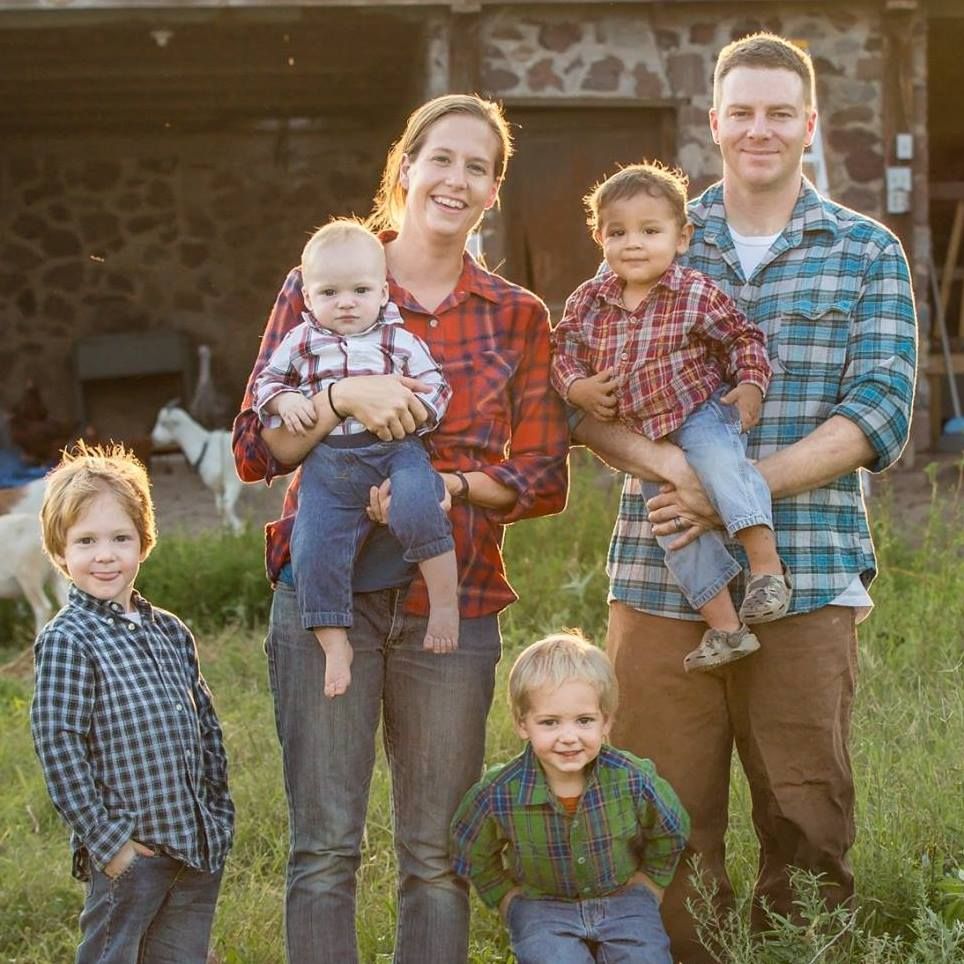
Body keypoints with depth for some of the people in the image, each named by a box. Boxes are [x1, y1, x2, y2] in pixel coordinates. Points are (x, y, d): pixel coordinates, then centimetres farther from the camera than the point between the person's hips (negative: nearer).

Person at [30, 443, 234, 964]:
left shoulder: (171, 633, 12)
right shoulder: (66, 641, -9)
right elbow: (57, 746, -13)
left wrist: (219, 817, 12)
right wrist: (106, 841, -16)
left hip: (199, 844, 6)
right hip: (129, 850, -6)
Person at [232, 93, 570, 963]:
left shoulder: (518, 318, 9)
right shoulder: (319, 286, 4)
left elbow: (544, 477, 7)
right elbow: (256, 449, 0)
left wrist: (451, 484, -12)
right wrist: (341, 397, -18)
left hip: (453, 599, 2)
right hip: (328, 589, -1)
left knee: (438, 852, 5)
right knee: (324, 844, -2)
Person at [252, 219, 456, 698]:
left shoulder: (400, 341, 8)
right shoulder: (301, 342, 13)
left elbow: (435, 387, 7)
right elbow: (267, 379, 22)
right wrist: (284, 400, 0)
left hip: (396, 450, -2)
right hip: (328, 463, 2)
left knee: (416, 510, -33)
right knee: (313, 552, -12)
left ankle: (445, 598, -18)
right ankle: (334, 643, 0)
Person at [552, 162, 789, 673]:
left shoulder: (697, 294, -9)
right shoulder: (588, 301, -1)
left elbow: (743, 337, 1)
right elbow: (562, 349, 10)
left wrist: (750, 384, -12)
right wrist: (576, 387, -8)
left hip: (702, 411, -4)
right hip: (643, 439, 4)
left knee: (717, 460, -35)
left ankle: (767, 566, -36)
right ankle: (724, 625, 2)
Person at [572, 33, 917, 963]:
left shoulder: (868, 253, 7)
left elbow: (878, 416, -3)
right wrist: (675, 466, -16)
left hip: (807, 581, -1)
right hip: (658, 579, 1)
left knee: (807, 820, 4)